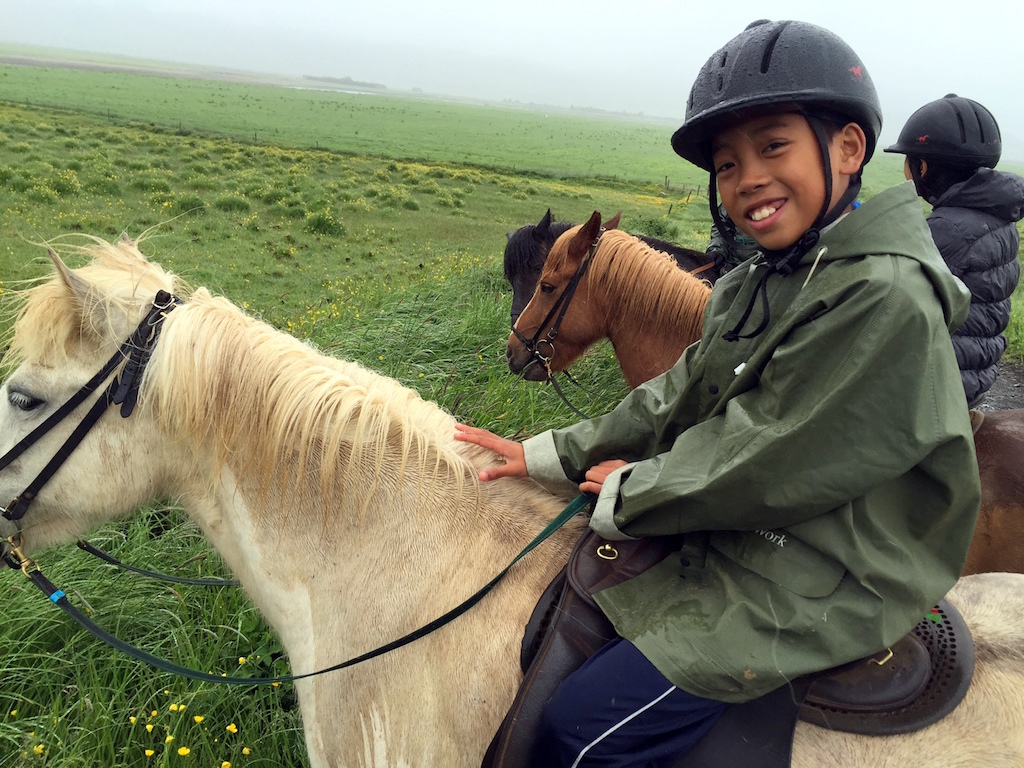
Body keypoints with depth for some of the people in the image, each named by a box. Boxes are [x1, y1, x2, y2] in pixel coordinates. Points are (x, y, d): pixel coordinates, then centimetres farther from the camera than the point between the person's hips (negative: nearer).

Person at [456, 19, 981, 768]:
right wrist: (548, 455, 4)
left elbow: (760, 467, -24)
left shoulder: (884, 299, -25)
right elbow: (677, 397, 8)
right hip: (737, 537, 9)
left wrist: (628, 494, -10)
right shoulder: (766, 284, 6)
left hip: (808, 591, -9)